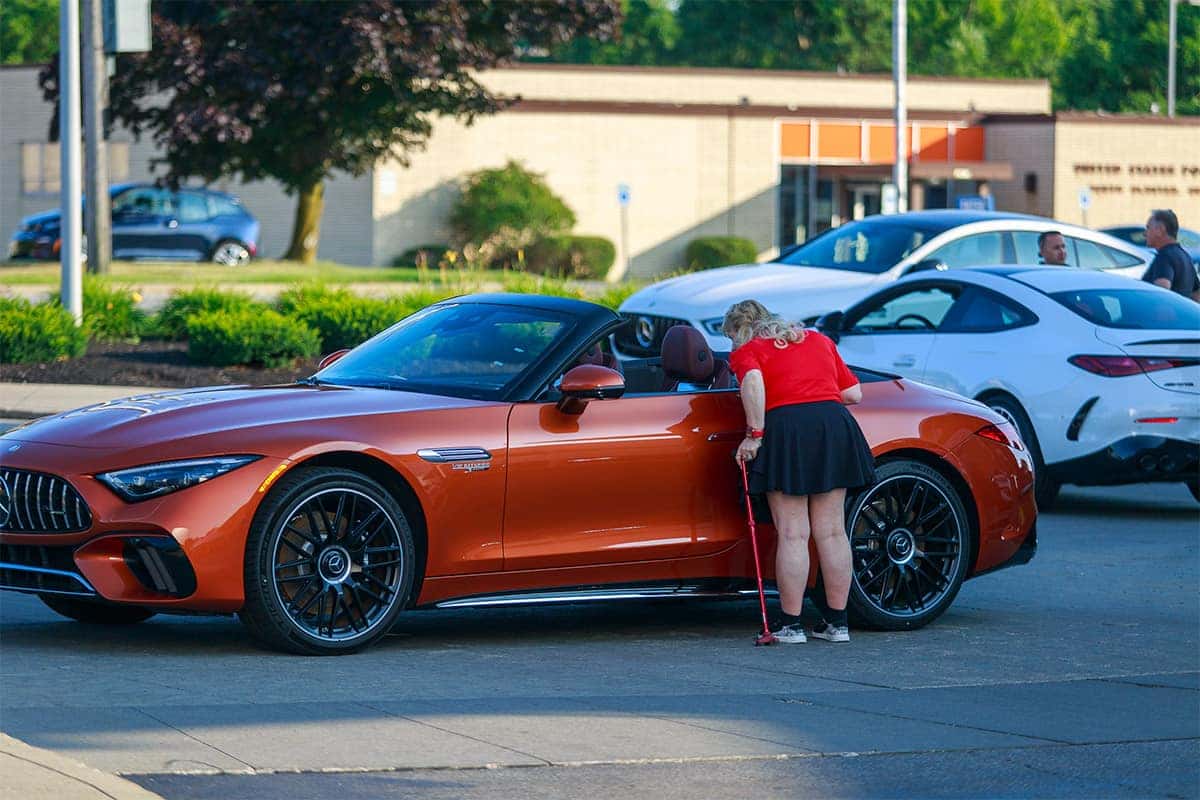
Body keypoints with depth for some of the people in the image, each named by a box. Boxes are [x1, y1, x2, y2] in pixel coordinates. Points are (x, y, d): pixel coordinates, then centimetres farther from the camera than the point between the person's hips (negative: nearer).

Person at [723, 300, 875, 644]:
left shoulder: (747, 351, 8)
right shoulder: (819, 340, 23)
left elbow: (753, 382, -16)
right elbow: (854, 393, 20)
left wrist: (754, 434, -12)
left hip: (786, 429, -4)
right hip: (834, 425, 4)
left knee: (792, 534, -1)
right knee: (831, 531, 9)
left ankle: (791, 624, 0)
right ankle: (836, 622, 12)